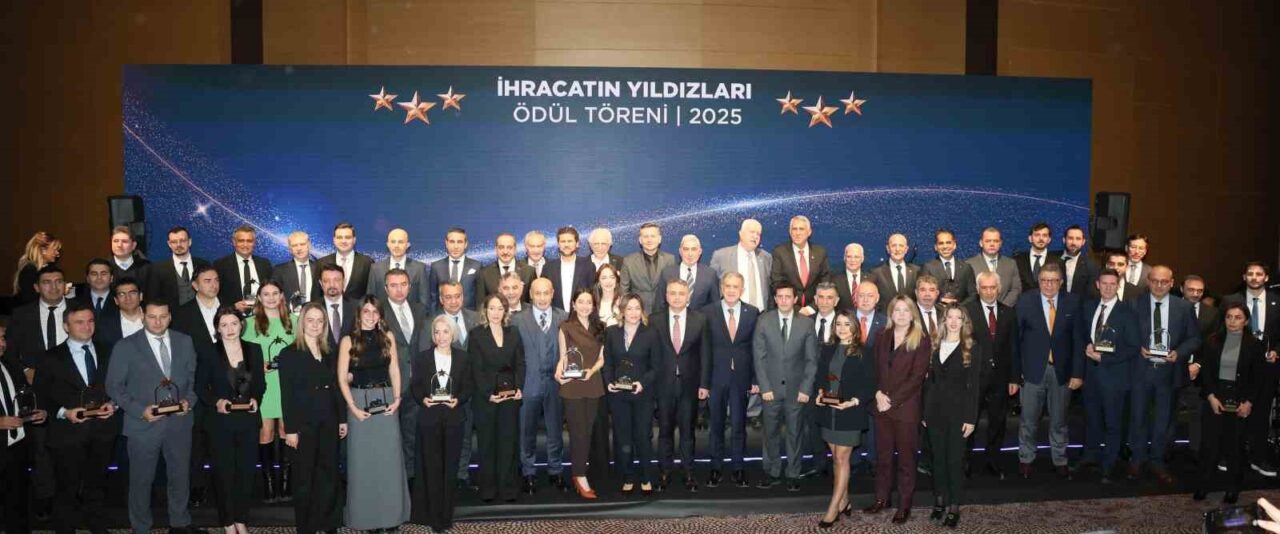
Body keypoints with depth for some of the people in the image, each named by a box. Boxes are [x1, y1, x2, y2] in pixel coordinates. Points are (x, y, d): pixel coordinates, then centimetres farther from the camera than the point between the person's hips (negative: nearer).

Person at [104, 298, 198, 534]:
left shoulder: (184, 342, 4)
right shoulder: (126, 346, -5)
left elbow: (193, 376, 10)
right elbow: (114, 386, -5)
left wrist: (188, 400, -8)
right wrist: (140, 410, -15)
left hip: (179, 423, 3)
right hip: (144, 424, -3)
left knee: (180, 476, 14)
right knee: (141, 480, 11)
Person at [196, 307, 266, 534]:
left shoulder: (254, 350, 3)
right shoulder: (209, 354, -3)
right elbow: (200, 388, 0)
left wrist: (256, 399, -8)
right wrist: (216, 402, -16)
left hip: (248, 420, 2)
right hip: (221, 421, -2)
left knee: (246, 470, 6)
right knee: (225, 471, 6)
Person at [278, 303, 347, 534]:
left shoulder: (329, 353, 11)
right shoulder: (289, 354, -4)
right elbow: (286, 394, -8)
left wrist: (342, 419, 7)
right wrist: (290, 429, -13)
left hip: (328, 422, 4)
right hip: (304, 423, -4)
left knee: (329, 474, 8)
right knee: (305, 478, 5)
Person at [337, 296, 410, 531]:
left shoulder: (388, 337, 5)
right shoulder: (348, 340, -2)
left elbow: (394, 370, 8)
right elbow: (342, 378, -2)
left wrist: (396, 399, -4)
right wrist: (353, 407, -10)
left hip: (386, 399, 2)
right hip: (359, 400, -2)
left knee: (389, 458, 4)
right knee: (362, 459, 4)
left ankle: (390, 514, 16)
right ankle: (365, 515, 15)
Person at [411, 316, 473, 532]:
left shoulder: (463, 358, 5)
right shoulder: (422, 358, 3)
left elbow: (469, 387, 4)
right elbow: (415, 387, 4)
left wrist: (458, 400, -13)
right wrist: (423, 399, -15)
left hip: (453, 419, 1)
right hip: (429, 419, -1)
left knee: (450, 468, 6)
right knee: (432, 468, 3)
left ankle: (447, 516, 15)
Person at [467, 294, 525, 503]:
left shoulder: (513, 333, 10)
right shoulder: (476, 334, -1)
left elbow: (520, 363, 8)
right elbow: (476, 368, -6)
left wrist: (519, 388, -7)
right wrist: (488, 394, -16)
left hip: (510, 394, 2)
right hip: (485, 396, -2)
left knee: (509, 442, 4)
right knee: (487, 443, 5)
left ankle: (508, 488, 10)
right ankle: (487, 489, 13)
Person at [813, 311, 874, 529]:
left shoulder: (862, 353, -6)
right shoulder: (827, 349, 8)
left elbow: (870, 386, -7)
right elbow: (819, 376, 12)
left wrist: (853, 402, -19)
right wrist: (819, 393, -7)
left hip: (850, 413, -5)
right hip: (828, 411, 5)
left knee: (841, 458, -2)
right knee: (837, 458, 12)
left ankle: (834, 507, 2)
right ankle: (844, 501, 24)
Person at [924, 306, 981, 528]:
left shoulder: (972, 349, -3)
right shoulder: (934, 346, 8)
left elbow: (974, 386, -6)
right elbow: (929, 381, 8)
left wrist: (971, 418, -11)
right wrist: (925, 412, 5)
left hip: (958, 411, -3)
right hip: (935, 410, 4)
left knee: (955, 459, 1)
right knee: (938, 458, 10)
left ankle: (954, 507, 9)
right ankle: (939, 501, 21)